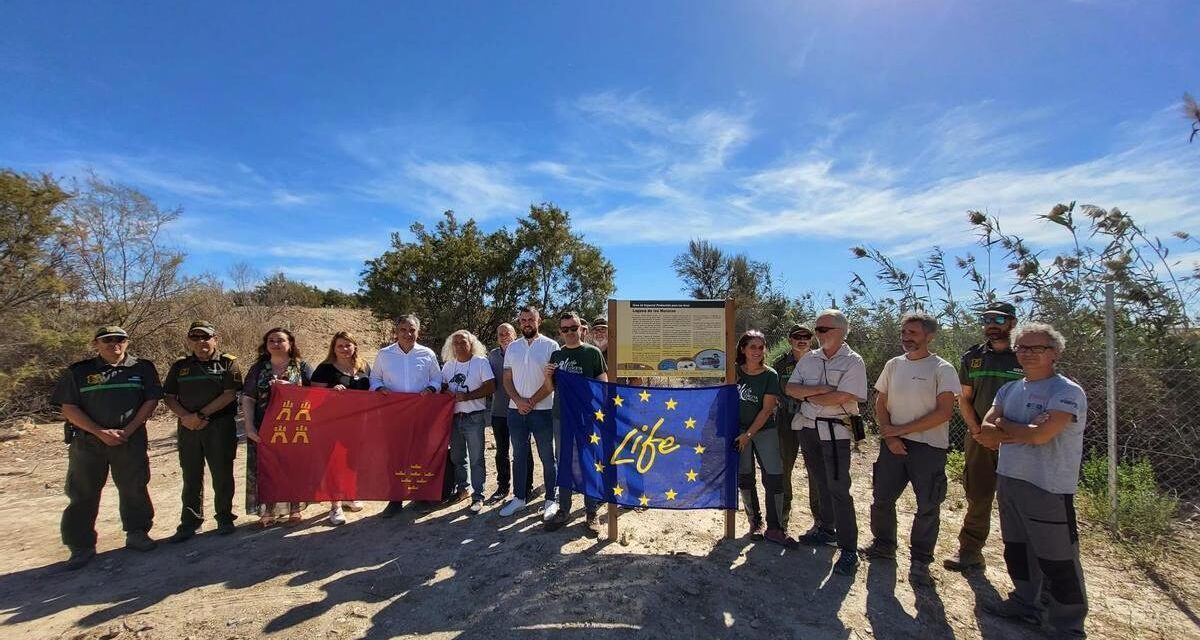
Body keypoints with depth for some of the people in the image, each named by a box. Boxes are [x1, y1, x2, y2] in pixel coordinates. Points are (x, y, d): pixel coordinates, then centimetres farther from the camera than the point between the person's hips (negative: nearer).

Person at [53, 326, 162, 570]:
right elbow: (68, 408, -2)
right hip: (87, 440, 0)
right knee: (82, 494, 5)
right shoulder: (78, 372, 2)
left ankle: (137, 534, 21)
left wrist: (128, 430, -11)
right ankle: (81, 546, 17)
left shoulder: (143, 368, 3)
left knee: (134, 488, 6)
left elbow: (151, 400, 0)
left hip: (131, 439, 0)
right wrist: (101, 432, -13)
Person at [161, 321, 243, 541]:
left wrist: (201, 414, -13)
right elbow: (168, 397, 8)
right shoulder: (180, 366, 13)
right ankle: (189, 522, 19)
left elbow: (230, 394, -9)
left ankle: (224, 518, 16)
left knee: (222, 474, 4)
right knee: (191, 477, 10)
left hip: (220, 426, -3)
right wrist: (185, 417, -9)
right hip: (188, 428, 3)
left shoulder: (228, 363, 1)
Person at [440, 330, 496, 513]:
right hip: (453, 417, 5)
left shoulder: (481, 362, -5)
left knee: (476, 459, -2)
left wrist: (467, 396, -19)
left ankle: (477, 496, 6)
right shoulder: (448, 365, 10)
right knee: (457, 457, 17)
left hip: (474, 417, -5)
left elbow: (490, 386, -12)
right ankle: (462, 488, 33)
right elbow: (442, 388, 17)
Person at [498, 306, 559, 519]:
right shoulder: (512, 347, 9)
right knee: (519, 456, 13)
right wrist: (519, 401, -9)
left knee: (547, 457, 5)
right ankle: (519, 497, 25)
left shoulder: (550, 346, -4)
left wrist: (531, 402, -12)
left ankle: (551, 500, 15)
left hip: (543, 410, -4)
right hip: (516, 410, 4)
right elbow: (507, 379, 7)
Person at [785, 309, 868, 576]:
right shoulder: (809, 359, 8)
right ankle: (826, 529, 34)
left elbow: (841, 397, -21)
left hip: (835, 431, -6)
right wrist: (819, 389, -16)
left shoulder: (853, 361, -9)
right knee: (820, 482, 18)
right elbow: (791, 388, 1)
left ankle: (848, 549, 4)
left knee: (838, 488, -5)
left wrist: (807, 395, -9)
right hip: (807, 426, 6)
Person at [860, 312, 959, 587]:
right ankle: (884, 545, 31)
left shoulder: (942, 369, -7)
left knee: (928, 507, 5)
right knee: (881, 498, 10)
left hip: (929, 447, -4)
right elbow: (880, 404, 10)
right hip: (893, 444, 4)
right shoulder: (893, 365, 7)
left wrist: (901, 429, -14)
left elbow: (944, 412, -15)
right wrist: (889, 435, -5)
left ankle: (920, 561, 21)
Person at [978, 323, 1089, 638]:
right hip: (1008, 481, 7)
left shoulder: (1067, 392, -13)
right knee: (1017, 549, 20)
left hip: (1048, 489, -7)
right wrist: (1021, 433, -14)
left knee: (1057, 561, 4)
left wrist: (1003, 424, -7)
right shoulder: (1009, 390, 8)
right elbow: (985, 435, 2)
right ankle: (1026, 604, 37)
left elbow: (1039, 435, -24)